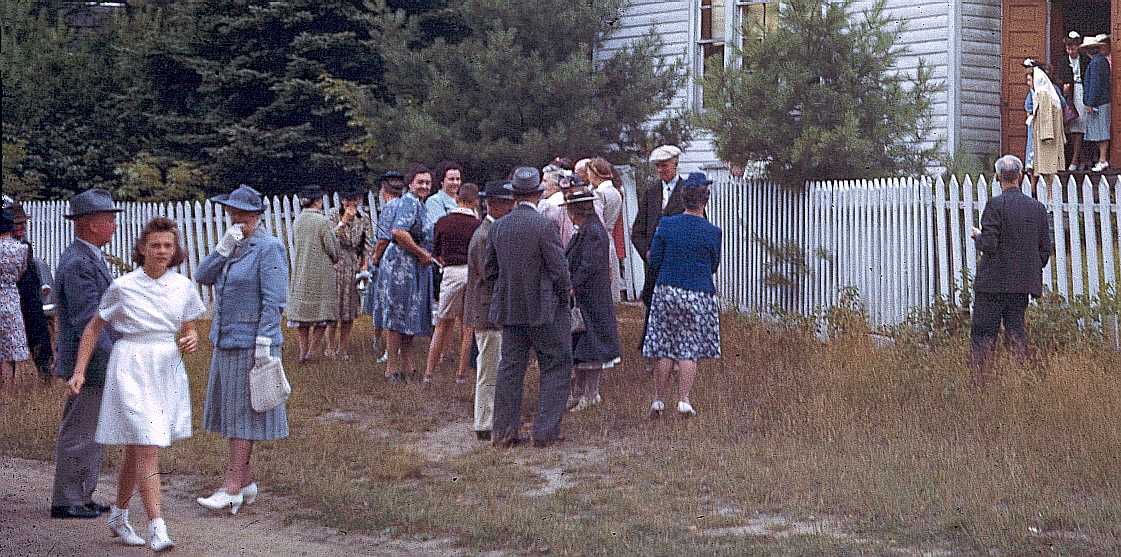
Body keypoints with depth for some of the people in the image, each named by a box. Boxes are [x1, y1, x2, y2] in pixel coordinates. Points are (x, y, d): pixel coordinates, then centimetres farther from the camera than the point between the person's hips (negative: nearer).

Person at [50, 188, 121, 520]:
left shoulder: (90, 258, 14)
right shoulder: (78, 264, -19)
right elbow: (87, 321, -24)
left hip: (95, 365, 11)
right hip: (89, 364, -11)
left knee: (89, 432, 16)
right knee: (78, 433, -3)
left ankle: (81, 496, 24)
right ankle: (66, 502, 5)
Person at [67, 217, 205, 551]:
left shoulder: (183, 287, 3)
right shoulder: (123, 287, -5)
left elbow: (189, 329, 15)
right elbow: (94, 328, 4)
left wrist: (191, 340, -9)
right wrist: (79, 371, -1)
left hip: (168, 369, 4)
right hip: (132, 368, -4)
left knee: (135, 448, 16)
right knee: (148, 447, -13)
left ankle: (119, 516, 33)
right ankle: (156, 527, -13)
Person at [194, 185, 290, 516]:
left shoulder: (269, 248, -10)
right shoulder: (232, 245, 13)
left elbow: (274, 300, -16)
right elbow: (202, 277, 3)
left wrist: (264, 343, -21)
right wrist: (223, 248, -10)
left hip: (251, 344, -8)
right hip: (226, 342, 8)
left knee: (243, 412, -5)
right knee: (231, 411, 11)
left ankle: (232, 487, -4)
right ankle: (246, 482, 20)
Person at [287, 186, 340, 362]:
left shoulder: (298, 220, 3)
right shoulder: (323, 221, -15)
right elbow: (333, 248, -12)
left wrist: (337, 227, 17)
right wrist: (335, 259, 13)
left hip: (300, 273, 6)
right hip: (321, 272, -6)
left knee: (302, 309, 13)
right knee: (322, 314, 6)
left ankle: (303, 351, 15)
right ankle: (312, 351, 5)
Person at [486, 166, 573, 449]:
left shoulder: (498, 226, 2)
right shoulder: (544, 225, -16)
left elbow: (490, 269, 10)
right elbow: (559, 269, -14)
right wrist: (566, 291, 4)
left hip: (509, 308, 6)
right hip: (544, 307, -6)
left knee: (510, 367, 11)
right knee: (556, 366, 6)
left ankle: (504, 431, 13)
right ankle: (546, 430, 4)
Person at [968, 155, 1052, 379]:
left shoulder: (995, 205, -13)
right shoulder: (1038, 207, 4)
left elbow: (988, 245, -17)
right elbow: (1045, 249, 7)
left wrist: (978, 236, 4)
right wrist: (1034, 272, 20)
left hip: (994, 282, -5)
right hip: (1024, 283, 5)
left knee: (982, 335, 0)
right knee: (1016, 328, 14)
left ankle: (978, 382, -2)